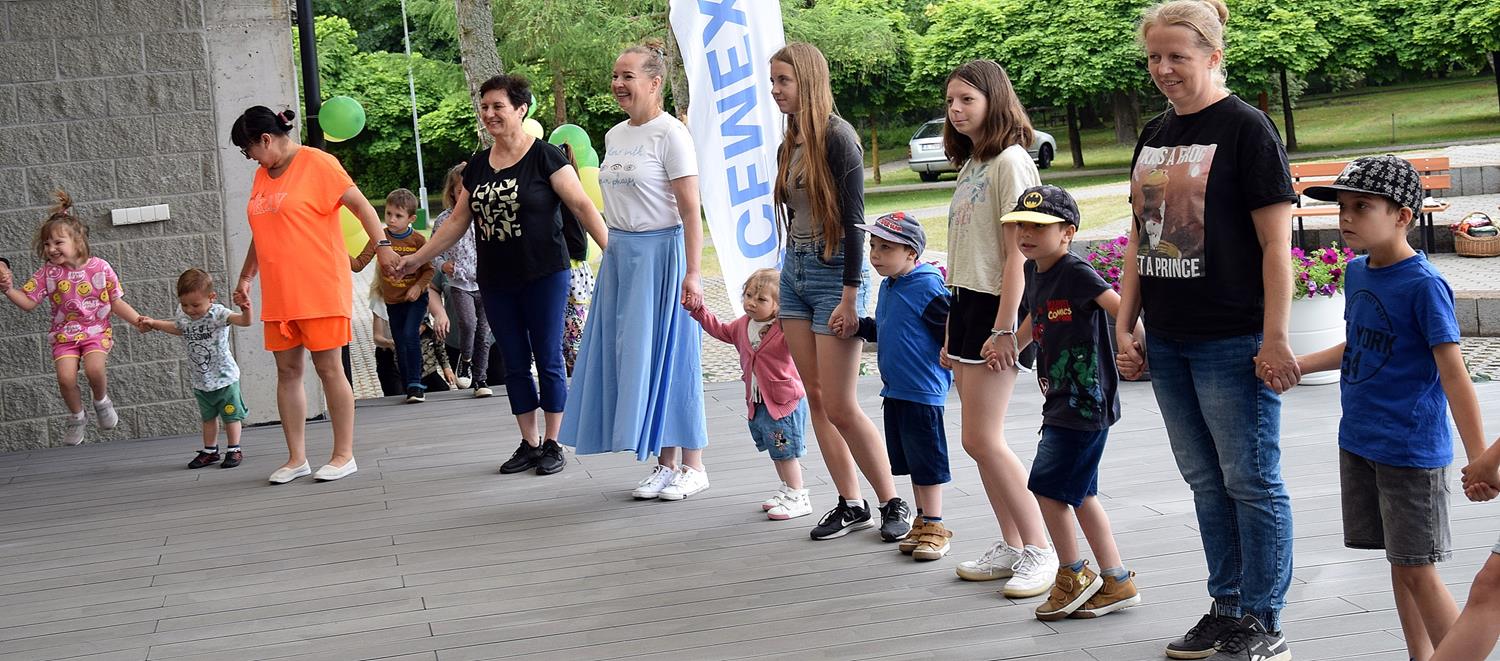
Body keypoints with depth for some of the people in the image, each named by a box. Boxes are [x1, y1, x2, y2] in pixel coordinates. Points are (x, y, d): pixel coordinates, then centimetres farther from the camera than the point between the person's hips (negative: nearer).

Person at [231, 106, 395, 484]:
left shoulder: (316, 163, -6)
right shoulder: (262, 175, 16)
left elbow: (359, 203, -12)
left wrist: (381, 244, -24)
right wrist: (245, 278, 24)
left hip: (320, 290, -7)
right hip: (278, 294, 7)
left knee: (329, 369, -2)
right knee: (287, 371, 6)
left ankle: (344, 455, 6)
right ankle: (296, 458, 13)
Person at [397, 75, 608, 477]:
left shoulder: (544, 157, -7)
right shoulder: (477, 165, 10)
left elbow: (582, 205, -11)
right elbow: (458, 221, 16)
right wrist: (418, 258, 15)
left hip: (543, 277, -5)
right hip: (495, 281, 5)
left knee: (548, 360, 1)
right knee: (515, 363, 9)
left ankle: (552, 444, 11)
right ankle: (529, 444, 18)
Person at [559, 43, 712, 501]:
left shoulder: (670, 134, -11)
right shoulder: (614, 136, 11)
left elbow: (690, 210, -16)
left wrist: (692, 274, -21)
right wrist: (612, 253, 12)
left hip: (661, 252, -7)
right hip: (620, 253, 7)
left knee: (668, 355, -3)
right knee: (632, 356, 7)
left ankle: (693, 466, 8)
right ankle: (665, 463, 16)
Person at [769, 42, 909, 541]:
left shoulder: (837, 137, -13)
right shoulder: (788, 147, 11)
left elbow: (853, 220, -16)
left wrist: (850, 296, -19)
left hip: (834, 272, -8)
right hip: (794, 272, 8)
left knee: (840, 407, -6)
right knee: (816, 399, 7)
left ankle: (893, 503, 8)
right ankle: (851, 505, 15)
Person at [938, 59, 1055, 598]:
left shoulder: (1010, 160, -10)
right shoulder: (970, 164, 16)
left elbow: (1017, 252, -16)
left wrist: (1003, 328, -20)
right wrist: (953, 333, 16)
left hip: (996, 308, -9)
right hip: (965, 304, 9)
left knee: (983, 439, -10)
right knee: (980, 440, 8)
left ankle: (1040, 552, -2)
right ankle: (1011, 546, 16)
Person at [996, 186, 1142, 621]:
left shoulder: (1076, 273, -16)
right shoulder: (1034, 271, 10)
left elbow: (1121, 307, -24)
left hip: (1085, 401, -9)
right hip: (1062, 401, 9)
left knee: (1048, 486, -6)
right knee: (1080, 494, 12)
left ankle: (1074, 576, 10)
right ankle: (1116, 582, 19)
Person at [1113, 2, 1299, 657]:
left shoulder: (1246, 129, -8)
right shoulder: (1154, 134, 13)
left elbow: (1276, 244, -11)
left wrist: (1275, 338, -16)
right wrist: (1124, 325, 12)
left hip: (1232, 343, -7)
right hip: (1168, 342, 7)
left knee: (1250, 481, 0)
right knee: (1205, 480, 13)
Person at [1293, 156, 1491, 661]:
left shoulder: (1423, 285, -17)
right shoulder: (1357, 273, 6)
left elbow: (1453, 374, -19)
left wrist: (1480, 460, -20)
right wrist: (1300, 365, 14)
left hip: (1410, 450, -7)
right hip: (1358, 443, 7)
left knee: (1418, 570, -3)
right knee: (1400, 565, 15)